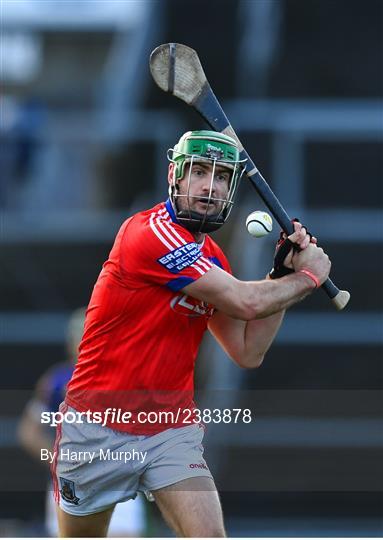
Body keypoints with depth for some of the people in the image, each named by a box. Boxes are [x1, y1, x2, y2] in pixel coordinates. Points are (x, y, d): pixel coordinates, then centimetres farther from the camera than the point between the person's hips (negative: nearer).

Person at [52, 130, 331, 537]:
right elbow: (246, 302, -21)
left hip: (172, 429, 6)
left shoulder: (210, 258, 7)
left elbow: (248, 353, 6)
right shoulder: (152, 232, -19)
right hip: (98, 426, -6)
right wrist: (309, 276, -4)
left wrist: (284, 274, -1)